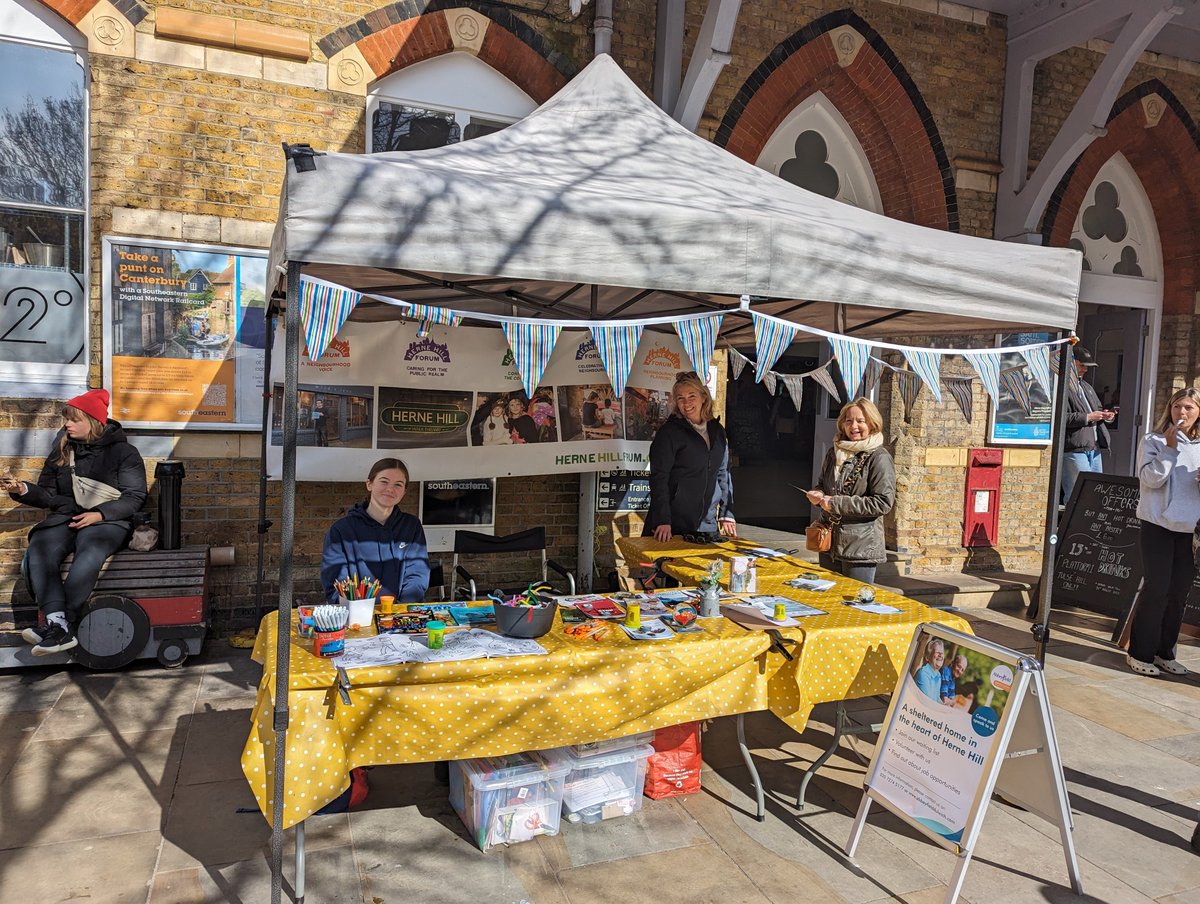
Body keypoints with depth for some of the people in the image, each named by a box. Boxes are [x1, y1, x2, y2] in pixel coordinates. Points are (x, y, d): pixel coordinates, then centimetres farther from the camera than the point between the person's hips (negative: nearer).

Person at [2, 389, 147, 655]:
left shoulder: (123, 452, 3)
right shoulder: (62, 451, 18)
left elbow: (134, 497, -2)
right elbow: (48, 493, 18)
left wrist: (100, 513, -15)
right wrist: (23, 490, -2)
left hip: (107, 521, -4)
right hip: (65, 517, 4)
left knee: (89, 553, -37)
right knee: (39, 550, -28)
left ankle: (61, 623, -35)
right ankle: (59, 626, -39)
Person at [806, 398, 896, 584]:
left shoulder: (879, 458, -11)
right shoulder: (834, 453, 10)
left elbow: (883, 503, -17)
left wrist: (838, 503, -18)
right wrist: (818, 495, 0)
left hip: (862, 548, -6)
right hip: (830, 542, 7)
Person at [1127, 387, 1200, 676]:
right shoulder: (1154, 441, -2)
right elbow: (1150, 479, -13)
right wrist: (1170, 448, -19)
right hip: (1158, 525, -4)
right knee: (1157, 588, -4)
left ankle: (1165, 652, 20)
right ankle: (1140, 653, 7)